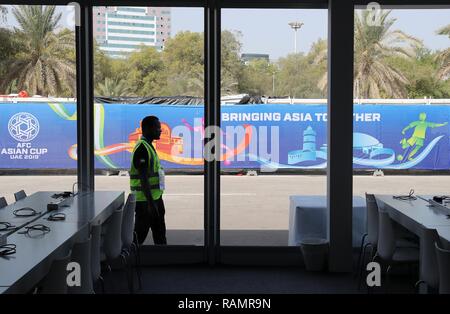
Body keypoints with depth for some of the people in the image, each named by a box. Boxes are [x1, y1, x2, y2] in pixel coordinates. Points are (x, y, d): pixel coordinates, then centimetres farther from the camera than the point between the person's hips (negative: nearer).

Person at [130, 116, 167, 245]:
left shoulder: (149, 147, 14)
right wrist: (150, 202, -24)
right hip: (144, 200, -10)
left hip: (155, 197, 10)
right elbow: (143, 178, -23)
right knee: (139, 234, -2)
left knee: (160, 236, 14)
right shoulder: (142, 148, -18)